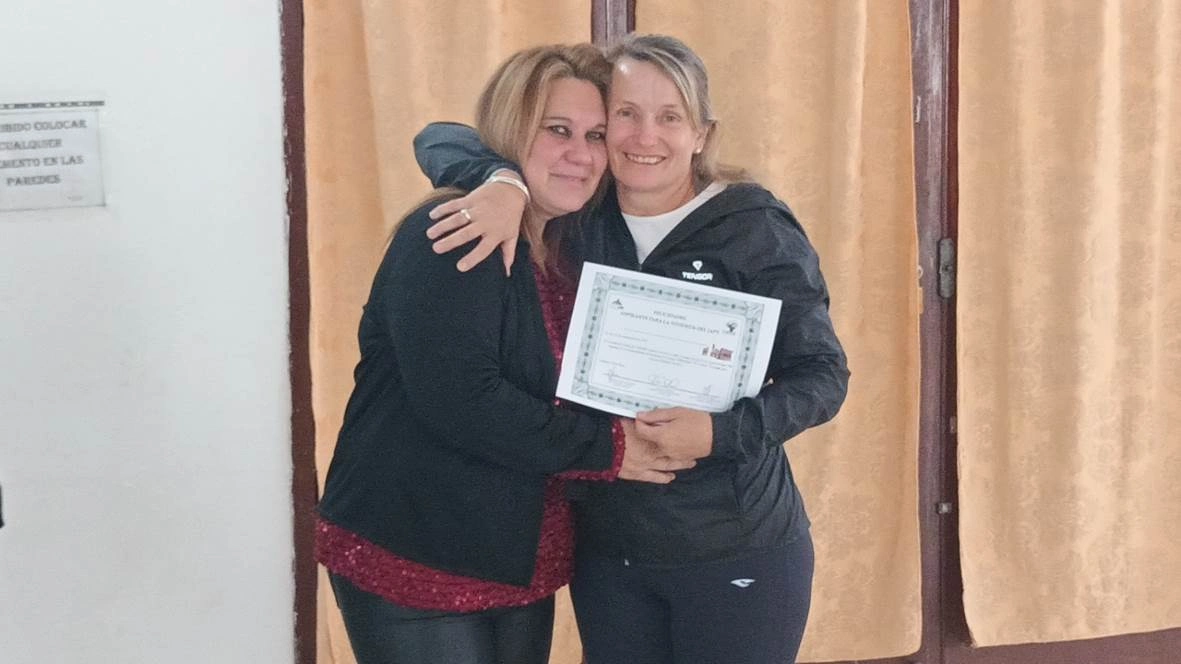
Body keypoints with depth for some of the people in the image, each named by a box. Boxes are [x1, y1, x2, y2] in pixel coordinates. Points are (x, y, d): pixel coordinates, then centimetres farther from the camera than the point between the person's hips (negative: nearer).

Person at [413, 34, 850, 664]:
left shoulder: (755, 229, -10)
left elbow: (822, 374, -7)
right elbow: (440, 138, 1)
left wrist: (721, 431, -24)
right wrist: (502, 182, -20)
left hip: (735, 553, -3)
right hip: (605, 549, 3)